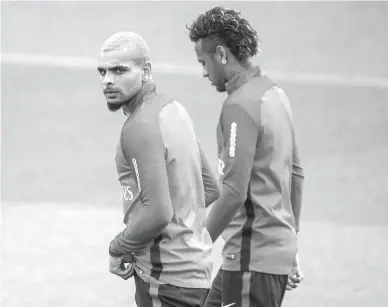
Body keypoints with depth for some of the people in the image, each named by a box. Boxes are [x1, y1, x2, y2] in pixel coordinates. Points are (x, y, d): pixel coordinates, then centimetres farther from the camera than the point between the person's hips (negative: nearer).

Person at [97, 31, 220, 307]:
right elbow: (211, 189, 17)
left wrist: (118, 249, -11)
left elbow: (158, 212, -26)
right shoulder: (174, 109, 10)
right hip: (196, 266, 9)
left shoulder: (141, 127, -18)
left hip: (167, 276, -9)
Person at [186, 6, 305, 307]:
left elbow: (234, 192, -22)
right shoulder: (276, 94, 12)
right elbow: (296, 175, 18)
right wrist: (291, 247, 25)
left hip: (253, 257, -9)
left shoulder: (240, 106, -16)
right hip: (278, 252, 9)